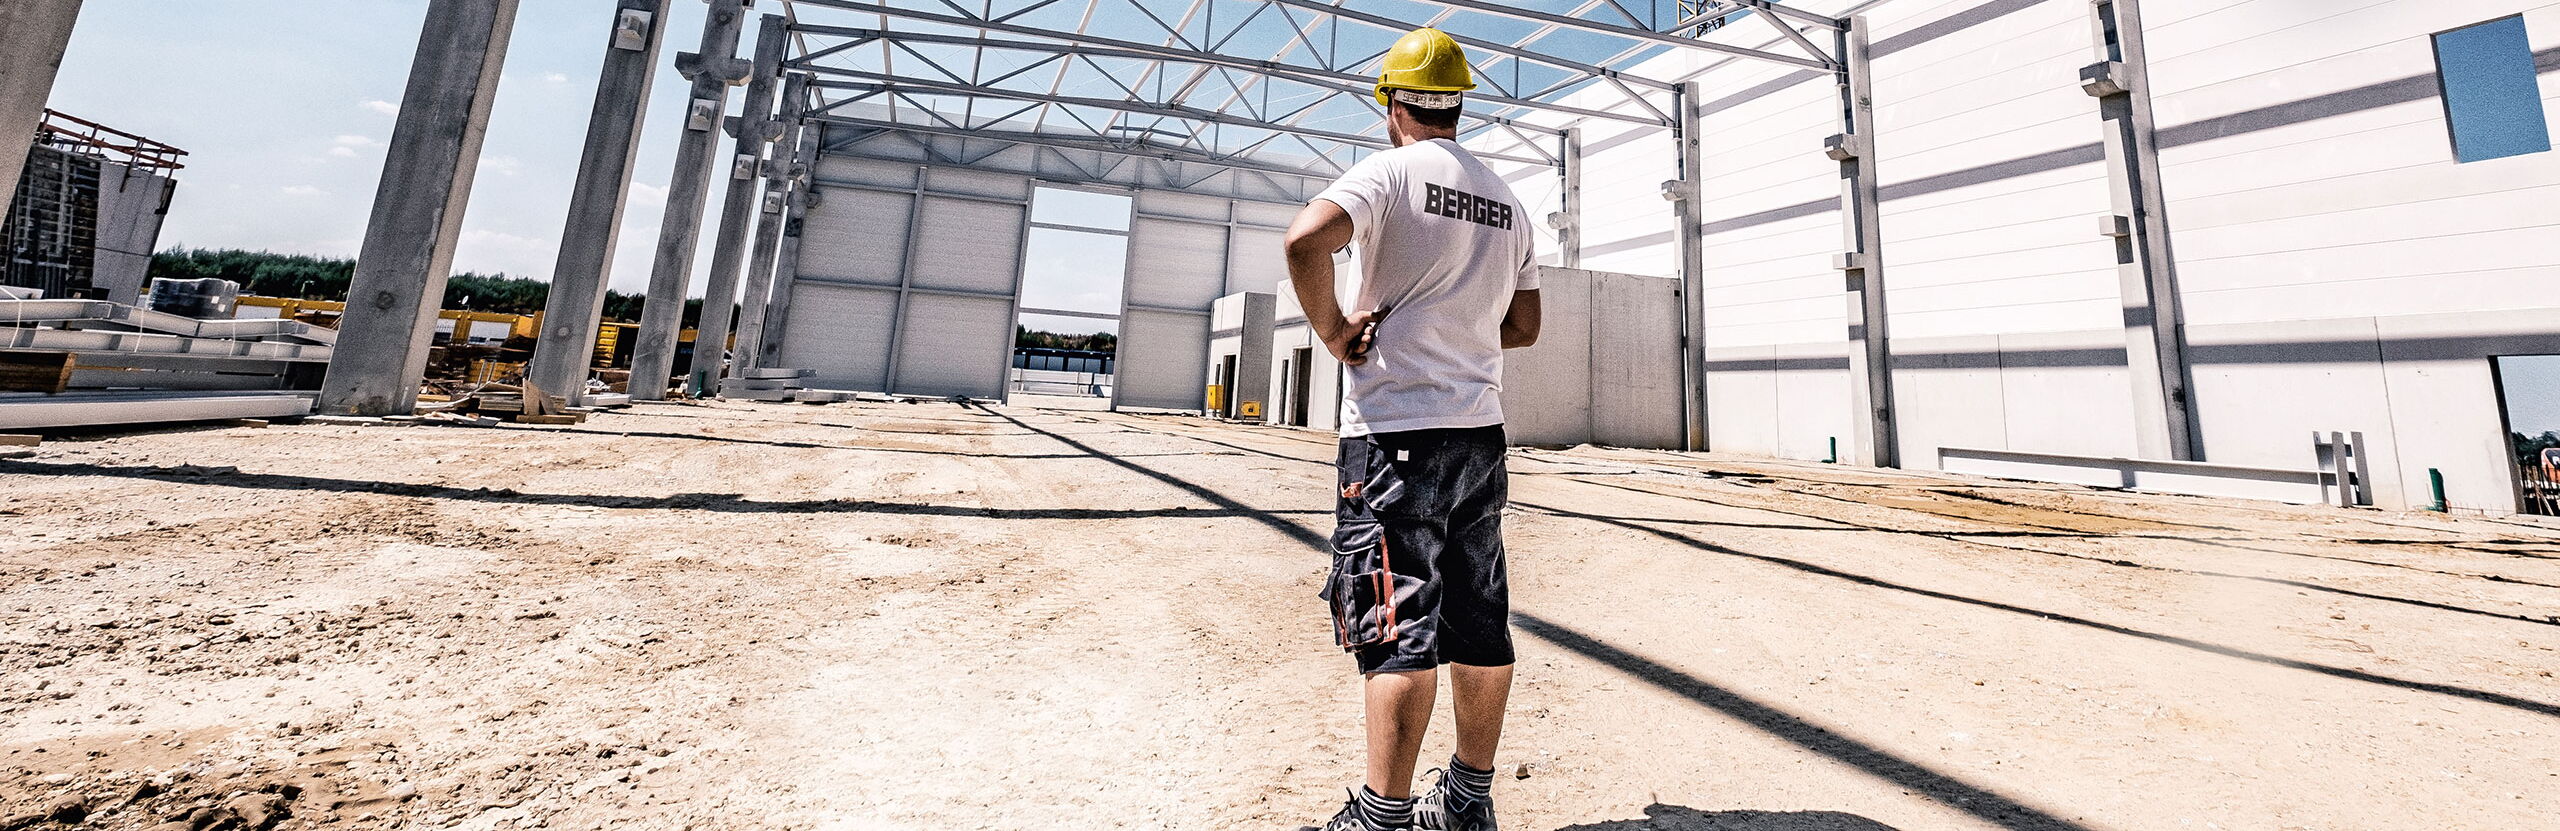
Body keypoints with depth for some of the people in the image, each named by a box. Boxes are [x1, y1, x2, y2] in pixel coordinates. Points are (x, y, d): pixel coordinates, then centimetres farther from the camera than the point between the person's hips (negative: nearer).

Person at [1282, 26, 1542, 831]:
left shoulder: (1391, 169, -4)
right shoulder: (1506, 200, 17)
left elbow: (1307, 238, -24)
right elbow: (1524, 325, 20)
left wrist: (1333, 330, -11)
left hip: (1396, 429, -7)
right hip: (1480, 430, 7)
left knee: (1399, 627, -4)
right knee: (1481, 621, 12)